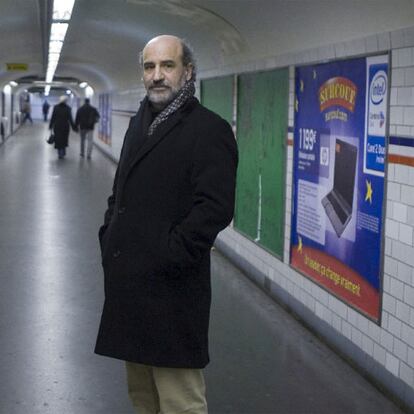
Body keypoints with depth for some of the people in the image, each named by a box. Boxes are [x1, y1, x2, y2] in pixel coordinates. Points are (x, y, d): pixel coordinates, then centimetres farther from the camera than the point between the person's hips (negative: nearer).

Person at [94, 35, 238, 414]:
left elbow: (215, 209, -19)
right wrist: (110, 238, 11)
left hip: (171, 287, -8)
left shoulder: (209, 130, -10)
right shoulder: (140, 122, 16)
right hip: (128, 282, 8)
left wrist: (168, 256, -19)